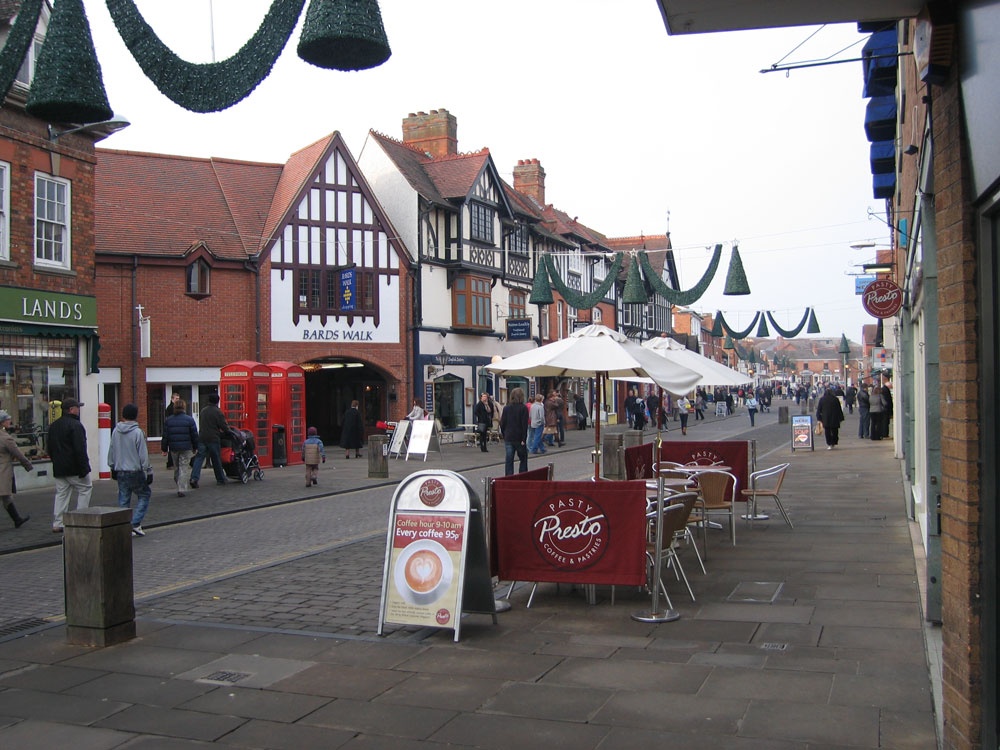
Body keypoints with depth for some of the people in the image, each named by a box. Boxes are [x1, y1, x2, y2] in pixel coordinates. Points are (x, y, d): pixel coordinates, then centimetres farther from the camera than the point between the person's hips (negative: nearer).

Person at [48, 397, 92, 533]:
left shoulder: (53, 426, 13)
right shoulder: (75, 425, -15)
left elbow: (50, 449, 19)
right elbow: (80, 449, -19)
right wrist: (84, 468, -18)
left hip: (58, 469, 8)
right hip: (74, 468, -8)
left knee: (61, 494, 11)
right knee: (85, 489, 5)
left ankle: (57, 524, 7)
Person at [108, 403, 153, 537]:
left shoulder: (115, 431, 4)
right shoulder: (137, 432, -13)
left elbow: (111, 452, 13)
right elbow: (143, 455, -12)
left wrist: (113, 468, 26)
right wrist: (148, 471, -5)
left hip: (120, 472, 5)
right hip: (135, 471, -5)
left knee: (123, 500, 11)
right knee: (144, 495, 9)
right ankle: (135, 523, -2)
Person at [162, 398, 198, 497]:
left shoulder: (168, 420, 2)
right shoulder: (189, 419, -5)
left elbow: (165, 436, 3)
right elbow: (194, 435, -3)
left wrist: (164, 448, 10)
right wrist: (195, 447, 7)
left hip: (173, 448, 3)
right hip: (186, 448, -3)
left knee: (176, 468, 17)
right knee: (184, 468, -1)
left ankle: (179, 486, 25)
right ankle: (182, 489, -8)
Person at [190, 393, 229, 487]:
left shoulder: (203, 411, 12)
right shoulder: (218, 412, -8)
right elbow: (224, 426, -10)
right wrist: (226, 430, 14)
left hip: (201, 438, 4)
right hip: (213, 439, -4)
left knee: (199, 458, -1)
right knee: (216, 460, 7)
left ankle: (194, 478, -17)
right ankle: (221, 479, 18)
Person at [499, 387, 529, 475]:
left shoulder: (506, 408, 4)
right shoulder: (523, 408, -8)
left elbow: (502, 423, 6)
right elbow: (524, 425, -13)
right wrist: (523, 439, -11)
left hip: (508, 438, 3)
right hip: (519, 438, -3)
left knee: (509, 460, 4)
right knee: (523, 459, 11)